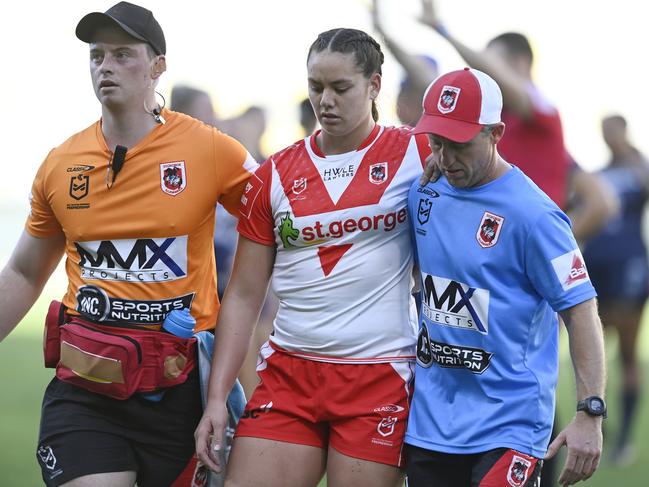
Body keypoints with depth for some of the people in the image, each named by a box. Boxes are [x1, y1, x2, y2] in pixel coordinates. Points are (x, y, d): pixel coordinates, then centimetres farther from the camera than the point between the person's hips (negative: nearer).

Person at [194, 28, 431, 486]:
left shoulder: (416, 154, 1)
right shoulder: (275, 174, 8)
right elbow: (244, 295, 9)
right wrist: (217, 396, 3)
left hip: (380, 376, -3)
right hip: (289, 375, 3)